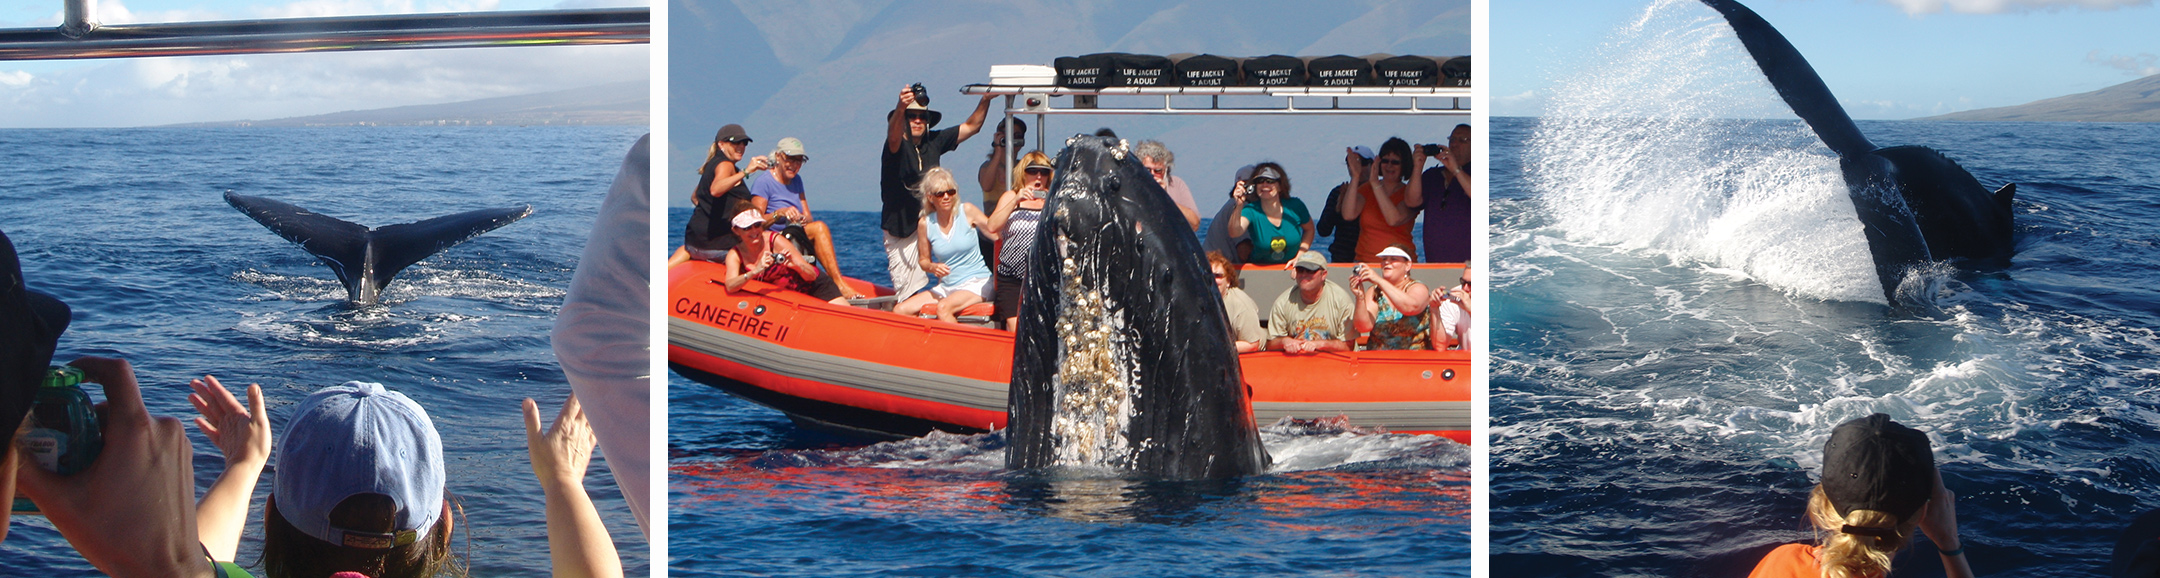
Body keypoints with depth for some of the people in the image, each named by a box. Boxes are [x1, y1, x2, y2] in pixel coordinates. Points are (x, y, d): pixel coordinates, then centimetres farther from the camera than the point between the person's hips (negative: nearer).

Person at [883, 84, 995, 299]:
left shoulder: (934, 142, 2)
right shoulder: (897, 146, -14)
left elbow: (971, 127, 10)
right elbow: (893, 136, -39)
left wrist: (985, 100, -6)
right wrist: (901, 108, -59)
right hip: (900, 231, -6)